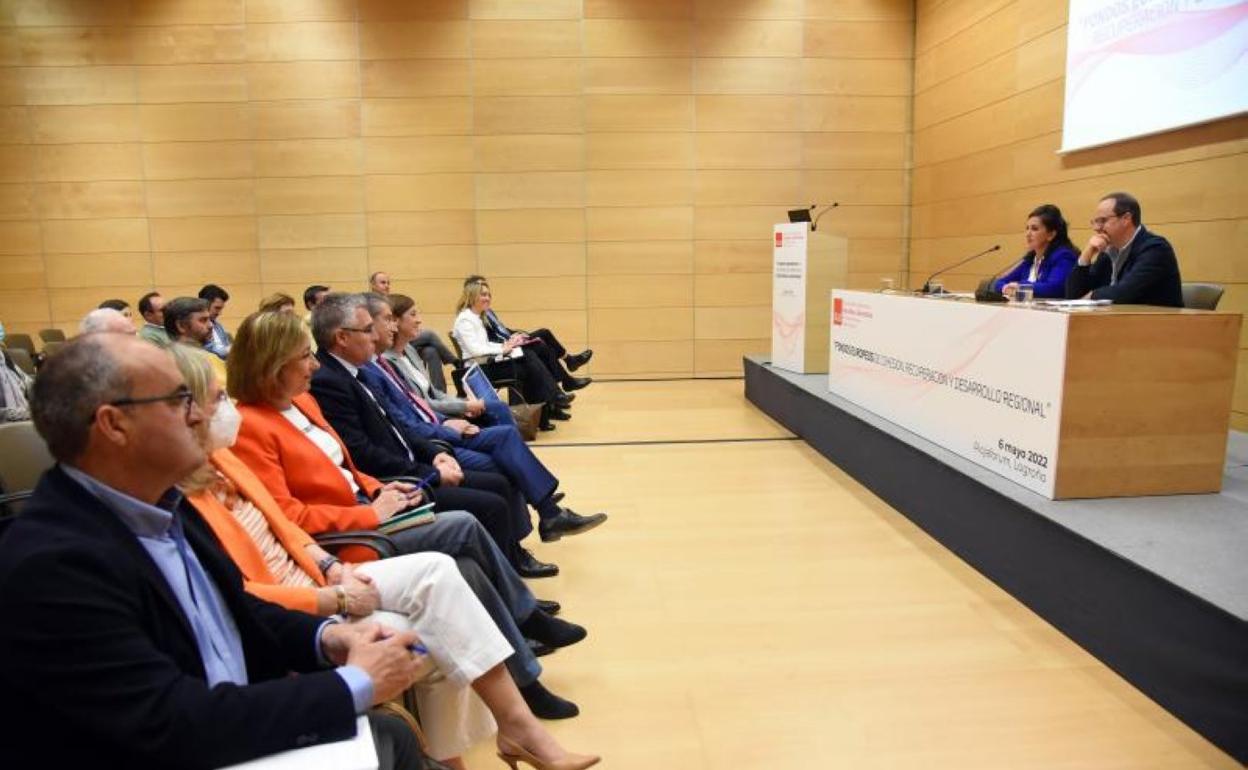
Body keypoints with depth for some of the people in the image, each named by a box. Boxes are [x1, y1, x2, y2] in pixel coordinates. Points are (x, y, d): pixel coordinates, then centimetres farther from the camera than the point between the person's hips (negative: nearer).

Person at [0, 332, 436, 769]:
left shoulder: (156, 504, -2)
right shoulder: (52, 564, -26)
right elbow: (172, 726, -28)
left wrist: (324, 637, -7)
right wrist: (356, 684, -21)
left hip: (234, 729, 7)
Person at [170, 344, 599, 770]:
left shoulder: (219, 459, 7)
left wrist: (331, 568, -1)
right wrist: (334, 600, -18)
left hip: (311, 582, 8)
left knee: (435, 570, -12)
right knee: (426, 638, -20)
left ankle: (514, 720, -8)